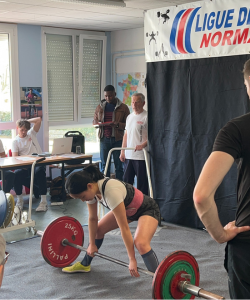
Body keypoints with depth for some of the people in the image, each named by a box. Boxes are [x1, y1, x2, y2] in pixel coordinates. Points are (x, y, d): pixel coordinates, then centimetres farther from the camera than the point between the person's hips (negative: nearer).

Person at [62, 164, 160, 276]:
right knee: (98, 229, 11)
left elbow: (124, 228, -36)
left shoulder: (111, 192, -39)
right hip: (127, 209, 8)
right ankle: (84, 264, 32)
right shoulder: (90, 189, -15)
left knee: (140, 243, -32)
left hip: (147, 209, -8)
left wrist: (132, 260, -31)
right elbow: (93, 219, -1)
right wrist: (92, 244, 6)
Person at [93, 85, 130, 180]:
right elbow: (94, 121, 18)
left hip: (118, 139, -3)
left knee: (119, 165, 2)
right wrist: (98, 124, -5)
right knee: (104, 165, 6)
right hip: (104, 139, 3)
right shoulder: (100, 107, 12)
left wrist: (118, 124, -19)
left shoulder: (123, 107, 2)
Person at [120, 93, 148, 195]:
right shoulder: (129, 117, 16)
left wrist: (143, 145, -27)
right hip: (128, 155, 7)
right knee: (126, 181, 13)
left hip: (141, 156, -7)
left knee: (142, 183, -1)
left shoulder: (146, 117, -8)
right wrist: (122, 151, 14)